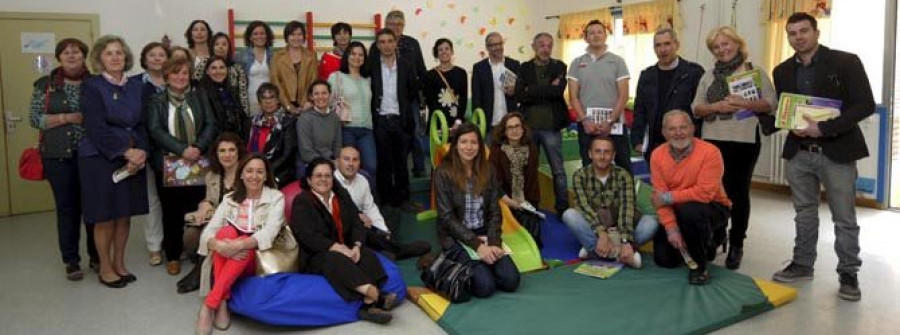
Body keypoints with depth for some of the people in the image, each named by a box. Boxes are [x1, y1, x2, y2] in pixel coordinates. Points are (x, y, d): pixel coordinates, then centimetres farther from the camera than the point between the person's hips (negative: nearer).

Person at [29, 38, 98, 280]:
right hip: (59, 156, 0)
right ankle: (71, 261, 15)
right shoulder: (45, 85, 4)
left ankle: (96, 256, 20)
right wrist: (68, 118, -12)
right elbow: (35, 119, -1)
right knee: (67, 207, 5)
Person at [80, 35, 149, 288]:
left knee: (125, 214, 9)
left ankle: (119, 264, 23)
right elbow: (97, 128, -12)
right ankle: (105, 268, 17)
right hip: (100, 159, -4)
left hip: (134, 159, 4)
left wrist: (141, 152, -9)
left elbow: (143, 124, 7)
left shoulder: (137, 87, 10)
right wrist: (126, 152, -16)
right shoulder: (91, 86, -4)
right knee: (105, 216, 3)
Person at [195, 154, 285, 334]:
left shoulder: (276, 197, 0)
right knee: (226, 231, -29)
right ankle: (222, 303, -31)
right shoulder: (229, 199, 8)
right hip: (226, 258, 2)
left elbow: (269, 232, -16)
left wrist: (239, 245, -33)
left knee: (244, 246, -34)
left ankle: (209, 305, -30)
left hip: (259, 257, -2)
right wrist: (219, 246, -29)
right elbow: (209, 231, -4)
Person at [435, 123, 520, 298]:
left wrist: (493, 242, -14)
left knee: (511, 281, -15)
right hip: (456, 239, -4)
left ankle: (479, 267, 13)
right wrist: (477, 245, -20)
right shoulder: (443, 173, -10)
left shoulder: (487, 171, 3)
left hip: (484, 235, 4)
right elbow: (447, 217, -13)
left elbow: (494, 213, 3)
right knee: (485, 286, -23)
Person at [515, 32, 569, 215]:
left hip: (551, 126, -2)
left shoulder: (559, 66, 3)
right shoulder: (525, 68, 6)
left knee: (558, 170, 3)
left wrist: (531, 91, -11)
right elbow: (519, 95, -9)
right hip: (528, 126, 2)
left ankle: (563, 208, 12)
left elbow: (558, 91, -15)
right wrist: (547, 90, -12)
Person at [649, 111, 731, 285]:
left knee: (690, 210, -38)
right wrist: (671, 228, -21)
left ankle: (700, 266, -15)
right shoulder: (657, 154, -8)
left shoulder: (710, 152, -21)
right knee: (663, 259, -2)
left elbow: (705, 193, -29)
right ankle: (704, 245, 29)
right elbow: (660, 197, -11)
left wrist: (670, 197, -23)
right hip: (676, 212, 5)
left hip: (712, 208, -5)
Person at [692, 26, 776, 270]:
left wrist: (746, 104, -18)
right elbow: (696, 108, 7)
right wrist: (717, 106, -11)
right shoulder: (708, 76, 13)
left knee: (738, 193, 4)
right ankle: (716, 238, 24)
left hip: (744, 141, -3)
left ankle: (736, 246, 14)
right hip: (712, 140, 3)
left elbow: (771, 104, -2)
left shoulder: (755, 71, 3)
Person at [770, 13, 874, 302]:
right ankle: (802, 264, 26)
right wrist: (793, 126, -9)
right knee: (804, 213, 14)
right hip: (799, 153, 4)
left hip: (837, 152, -4)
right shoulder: (782, 71, 9)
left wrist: (823, 128, -20)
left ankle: (848, 273, 15)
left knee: (844, 218, 3)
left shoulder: (845, 62, -6)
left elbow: (866, 104, -11)